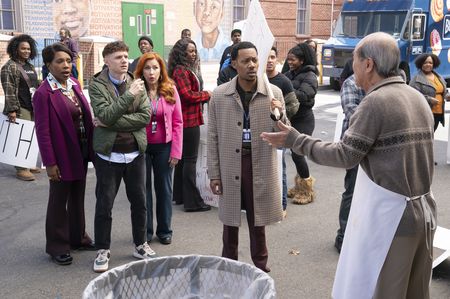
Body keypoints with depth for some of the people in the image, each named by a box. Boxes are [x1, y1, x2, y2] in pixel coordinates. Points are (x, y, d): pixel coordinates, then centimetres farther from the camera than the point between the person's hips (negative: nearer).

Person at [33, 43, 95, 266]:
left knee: (78, 197, 19)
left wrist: (91, 145, 7)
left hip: (82, 151, 7)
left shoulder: (74, 84, 5)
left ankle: (78, 237, 35)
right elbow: (43, 131, -16)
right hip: (63, 155, -7)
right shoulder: (44, 93, -16)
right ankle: (57, 246, 22)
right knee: (59, 201, 8)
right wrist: (50, 162, -17)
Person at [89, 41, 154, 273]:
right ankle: (102, 250, 20)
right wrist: (129, 95, -23)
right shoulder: (97, 85, -6)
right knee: (104, 204, 6)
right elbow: (105, 115, -19)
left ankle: (140, 245, 29)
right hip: (109, 154, -3)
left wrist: (112, 122, -16)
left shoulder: (136, 84, 3)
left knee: (139, 201, 12)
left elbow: (146, 116, -9)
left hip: (135, 152, 3)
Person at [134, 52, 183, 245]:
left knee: (164, 188, 10)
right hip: (141, 146, -1)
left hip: (164, 146, 1)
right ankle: (145, 230, 22)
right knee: (143, 188, 9)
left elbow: (177, 122, -1)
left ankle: (164, 230, 23)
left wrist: (176, 151, -5)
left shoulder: (170, 90, -2)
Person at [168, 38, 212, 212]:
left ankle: (180, 196, 26)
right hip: (189, 120, -11)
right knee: (190, 160, -6)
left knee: (183, 158, 16)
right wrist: (206, 95, -8)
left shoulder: (184, 69, 16)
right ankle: (192, 201, -1)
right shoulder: (181, 71, -15)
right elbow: (187, 95, -21)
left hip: (185, 119, 11)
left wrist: (202, 96, 6)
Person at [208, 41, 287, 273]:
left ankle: (260, 267, 29)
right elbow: (213, 137, 2)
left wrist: (280, 115, -22)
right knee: (230, 221, 13)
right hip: (230, 167, 0)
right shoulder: (219, 95, -2)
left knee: (258, 221, 12)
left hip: (260, 166, 0)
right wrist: (214, 174, 0)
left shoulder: (273, 93, -3)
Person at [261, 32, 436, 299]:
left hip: (389, 215, -8)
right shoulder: (418, 97, 8)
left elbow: (345, 156, -16)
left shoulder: (377, 100, -16)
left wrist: (295, 140, -8)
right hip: (424, 210, 8)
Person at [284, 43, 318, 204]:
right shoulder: (290, 74, 10)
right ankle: (300, 186, 28)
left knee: (297, 153, -8)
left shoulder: (309, 76, -11)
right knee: (295, 152, 13)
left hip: (303, 120, -7)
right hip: (291, 119, 7)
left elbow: (303, 95, -25)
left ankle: (307, 191, 8)